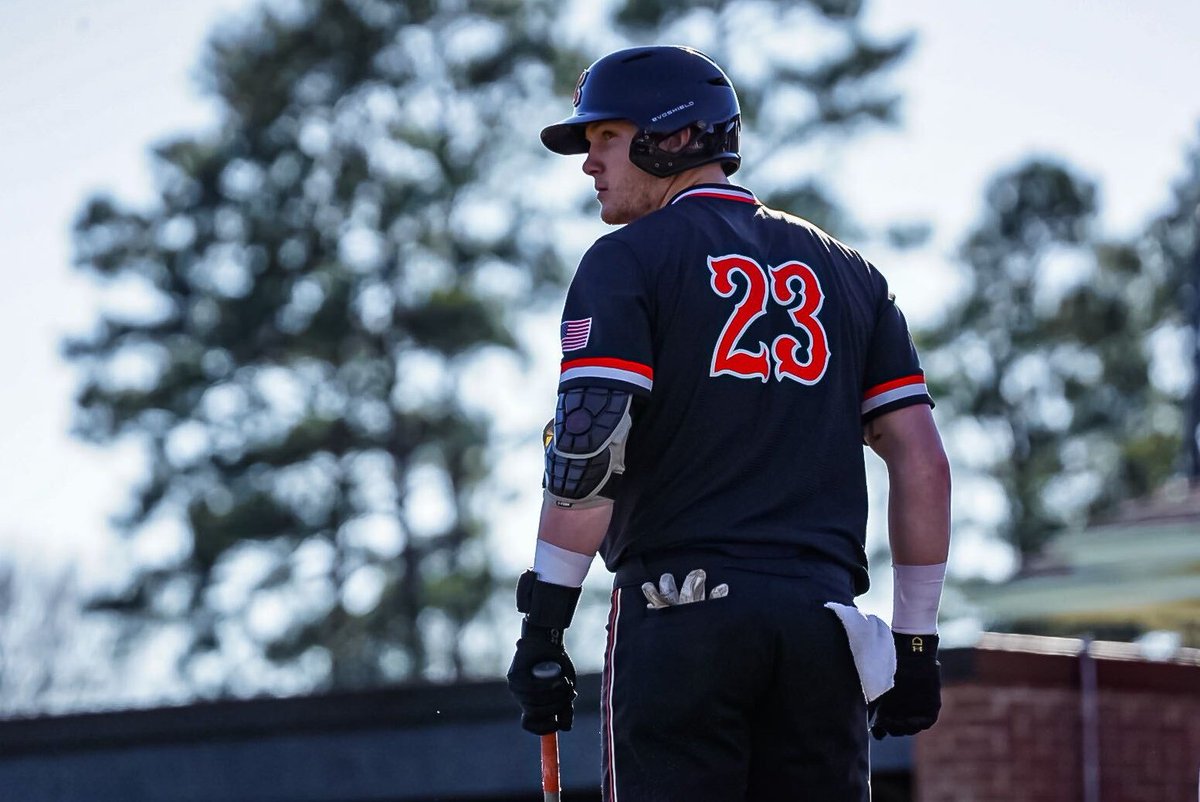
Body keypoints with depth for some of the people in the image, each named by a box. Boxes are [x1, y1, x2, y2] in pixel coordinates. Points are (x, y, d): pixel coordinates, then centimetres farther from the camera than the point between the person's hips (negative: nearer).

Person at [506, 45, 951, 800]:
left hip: (682, 613, -4)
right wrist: (916, 641, 15)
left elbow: (588, 449, -10)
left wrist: (543, 626, -9)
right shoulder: (847, 271, 18)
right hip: (824, 619, 4)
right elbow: (924, 463, 12)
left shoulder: (628, 259, 3)